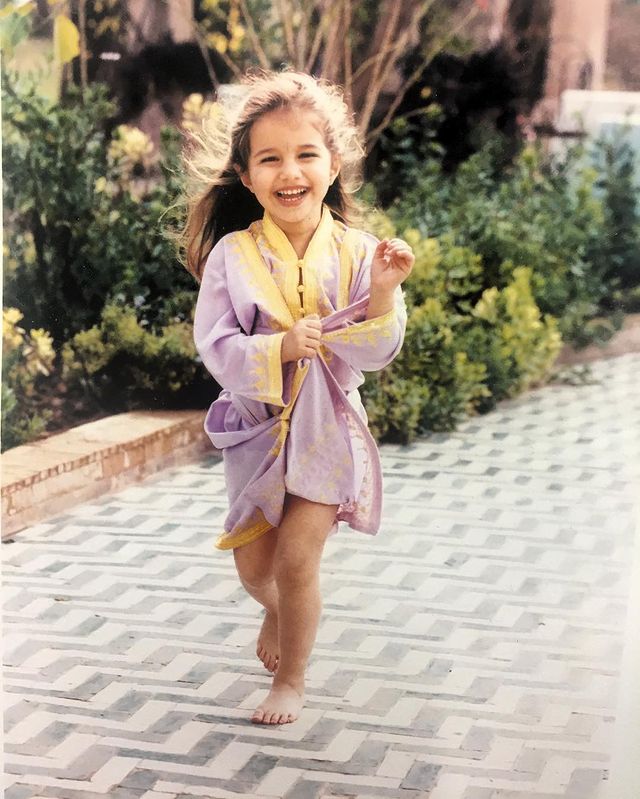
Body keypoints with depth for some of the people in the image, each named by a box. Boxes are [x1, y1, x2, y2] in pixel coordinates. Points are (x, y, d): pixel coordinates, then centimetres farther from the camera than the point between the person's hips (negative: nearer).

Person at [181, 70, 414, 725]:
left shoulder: (356, 252, -10)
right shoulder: (231, 255, -10)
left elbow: (375, 353, -11)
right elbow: (214, 346, -14)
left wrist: (382, 294, -28)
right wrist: (278, 349, -30)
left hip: (327, 426, -1)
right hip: (256, 426, 2)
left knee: (296, 559, -4)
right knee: (253, 565, 12)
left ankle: (291, 678, 20)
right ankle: (278, 613, 48)